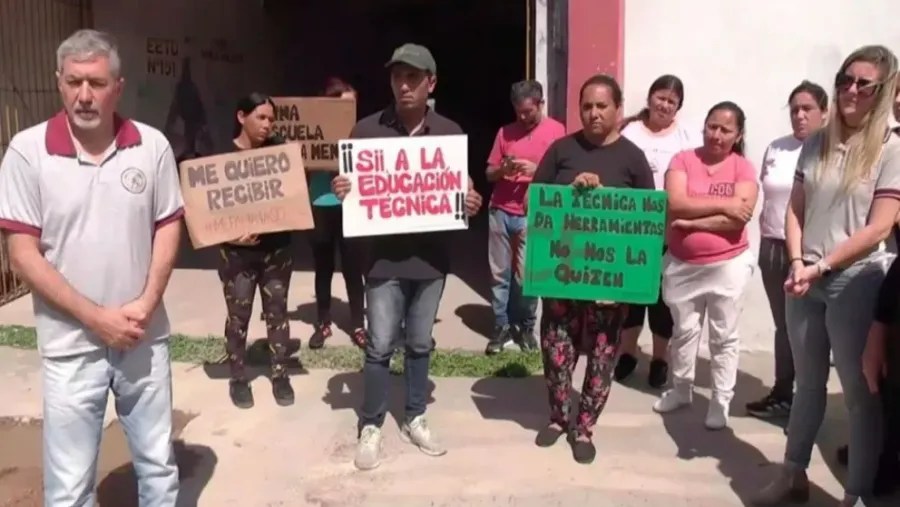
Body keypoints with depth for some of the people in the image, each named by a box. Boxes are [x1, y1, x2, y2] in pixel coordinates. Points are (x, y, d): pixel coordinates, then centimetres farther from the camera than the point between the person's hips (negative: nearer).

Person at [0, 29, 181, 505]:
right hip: (71, 345, -2)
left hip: (144, 336, 2)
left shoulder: (152, 145, -3)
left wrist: (147, 304, -9)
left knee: (158, 465, 17)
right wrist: (95, 318, -14)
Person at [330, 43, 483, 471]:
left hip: (431, 256, 2)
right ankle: (371, 427, 19)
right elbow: (352, 187, 4)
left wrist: (470, 205, -11)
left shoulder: (450, 133, 3)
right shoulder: (367, 130, -3)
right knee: (380, 345, 2)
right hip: (384, 256, -2)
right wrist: (341, 192, -18)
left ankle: (415, 420, 31)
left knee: (420, 343, 14)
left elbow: (460, 190, 10)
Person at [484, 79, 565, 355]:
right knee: (499, 273, 5)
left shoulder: (556, 131, 1)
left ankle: (526, 326, 16)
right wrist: (502, 169, -10)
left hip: (532, 215, -3)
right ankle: (502, 326, 14)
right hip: (500, 212, 3)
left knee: (526, 275, -1)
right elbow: (489, 173, 12)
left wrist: (536, 169, -18)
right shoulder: (505, 132, 10)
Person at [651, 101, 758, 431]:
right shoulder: (682, 160, -2)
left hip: (728, 266, -1)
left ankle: (721, 401, 21)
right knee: (684, 331, 17)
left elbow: (740, 217, -18)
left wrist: (692, 222, -19)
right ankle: (681, 389, 34)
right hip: (681, 265, 2)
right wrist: (723, 204, -18)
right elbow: (675, 205, -17)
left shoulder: (743, 168, -5)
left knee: (724, 336, 9)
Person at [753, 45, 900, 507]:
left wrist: (821, 266, -15)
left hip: (854, 283, -4)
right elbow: (795, 210, 7)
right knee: (808, 383, 16)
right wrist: (797, 263, -8)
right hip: (803, 282, 5)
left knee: (859, 391, 5)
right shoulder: (817, 143, 8)